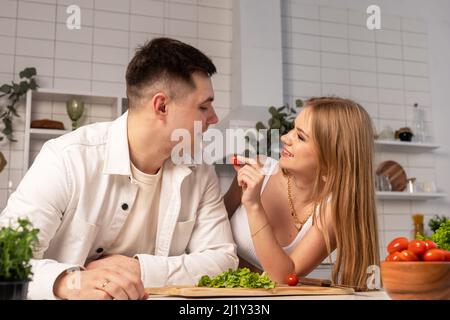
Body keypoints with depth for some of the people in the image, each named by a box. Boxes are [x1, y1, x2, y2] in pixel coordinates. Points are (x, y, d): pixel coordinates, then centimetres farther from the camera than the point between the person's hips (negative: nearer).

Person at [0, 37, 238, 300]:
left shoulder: (201, 173, -2)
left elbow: (224, 259, -5)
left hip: (155, 294, 3)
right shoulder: (68, 158, -15)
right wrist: (70, 281, -38)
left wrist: (140, 269, -18)